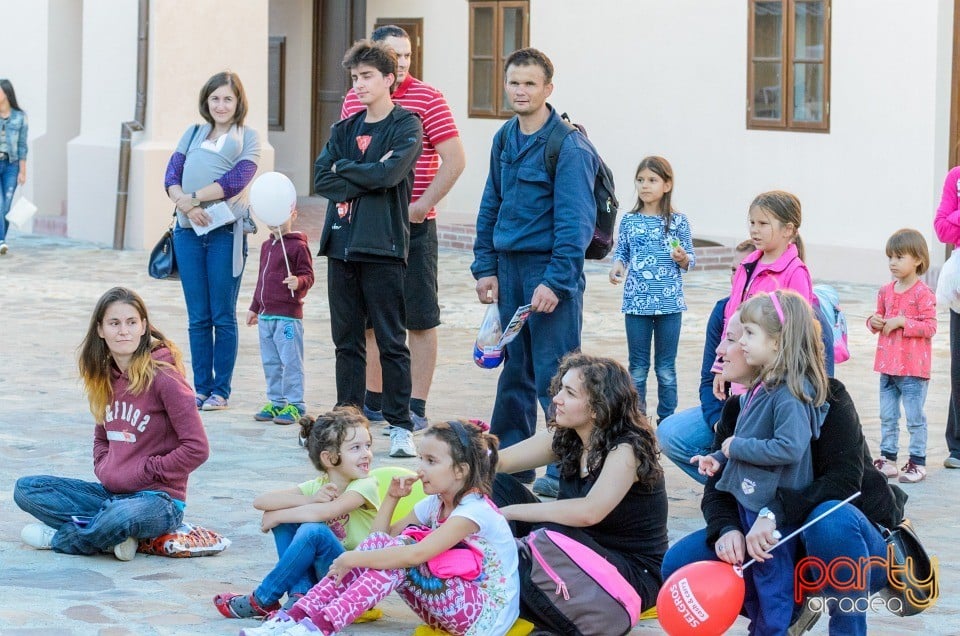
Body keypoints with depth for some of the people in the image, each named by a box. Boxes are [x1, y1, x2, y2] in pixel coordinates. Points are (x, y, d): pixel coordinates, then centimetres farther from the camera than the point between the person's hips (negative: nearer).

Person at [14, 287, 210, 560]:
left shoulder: (163, 378, -13)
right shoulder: (105, 377, 9)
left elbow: (196, 448, -15)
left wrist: (143, 472, -12)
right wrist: (103, 470, 5)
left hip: (159, 499, -7)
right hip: (111, 493, 7)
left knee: (123, 516, -41)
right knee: (25, 489, -6)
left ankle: (58, 538, -10)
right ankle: (115, 535, -15)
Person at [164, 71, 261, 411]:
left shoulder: (248, 137, 6)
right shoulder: (193, 133, 16)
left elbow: (237, 179, -10)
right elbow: (171, 176, 6)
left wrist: (193, 198, -13)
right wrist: (186, 205, -13)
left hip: (226, 231, -3)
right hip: (189, 230, 4)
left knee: (223, 316, 1)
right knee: (198, 317, 6)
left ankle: (221, 390, 7)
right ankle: (201, 388, 12)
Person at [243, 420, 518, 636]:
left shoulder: (475, 510, -19)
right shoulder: (434, 504, 10)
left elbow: (416, 554, -31)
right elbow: (381, 536, 13)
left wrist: (353, 559, -27)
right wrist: (392, 496, 1)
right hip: (449, 602, 8)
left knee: (397, 555, -25)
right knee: (379, 545, -8)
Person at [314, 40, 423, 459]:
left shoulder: (406, 126, -1)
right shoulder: (344, 130, 16)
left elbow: (389, 173, -16)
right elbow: (322, 180, 3)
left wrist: (344, 169, -2)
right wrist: (366, 178, -8)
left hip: (383, 247, -6)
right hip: (342, 244, 6)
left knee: (391, 341, -3)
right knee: (347, 341, 9)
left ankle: (400, 425, 0)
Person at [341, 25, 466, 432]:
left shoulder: (427, 99, -5)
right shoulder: (354, 101, 8)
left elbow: (454, 160, -8)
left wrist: (421, 206, -14)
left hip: (413, 226, -5)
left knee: (419, 320, -1)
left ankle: (416, 409, 3)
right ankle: (374, 401, 22)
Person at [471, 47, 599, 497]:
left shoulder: (568, 146, -12)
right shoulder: (505, 139, 10)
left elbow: (575, 222, -16)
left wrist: (556, 282, -21)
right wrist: (486, 267, 11)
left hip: (550, 269, -7)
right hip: (510, 267, 7)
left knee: (554, 374, -5)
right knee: (515, 368, 14)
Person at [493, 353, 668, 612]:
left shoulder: (625, 450, -22)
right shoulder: (566, 438, 1)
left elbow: (589, 512, -37)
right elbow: (500, 460, 1)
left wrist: (508, 511, -33)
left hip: (635, 574, -8)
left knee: (553, 534, -37)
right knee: (498, 485, -2)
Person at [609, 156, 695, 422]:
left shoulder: (678, 221, -2)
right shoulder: (629, 221, 3)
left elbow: (689, 261, 4)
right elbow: (622, 253, 9)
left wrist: (683, 258, -18)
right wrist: (617, 267, -12)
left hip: (669, 303, -1)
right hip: (636, 301, 1)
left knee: (666, 369, 6)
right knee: (638, 368, 8)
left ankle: (666, 419, 15)